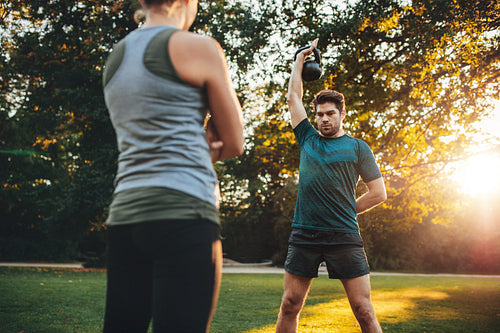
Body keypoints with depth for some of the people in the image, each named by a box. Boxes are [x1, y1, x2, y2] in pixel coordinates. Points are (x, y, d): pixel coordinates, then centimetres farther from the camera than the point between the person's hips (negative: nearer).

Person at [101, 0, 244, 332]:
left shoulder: (115, 57, 18)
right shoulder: (200, 47, -2)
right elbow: (234, 143, 4)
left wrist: (201, 146, 7)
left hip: (125, 214, 7)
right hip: (184, 215, -7)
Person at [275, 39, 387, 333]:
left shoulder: (357, 148, 7)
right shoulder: (308, 139, 15)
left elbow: (378, 193, 7)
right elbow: (293, 97, 21)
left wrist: (342, 213, 6)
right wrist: (301, 59, 29)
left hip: (344, 237, -2)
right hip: (303, 236, 3)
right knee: (290, 306, 2)